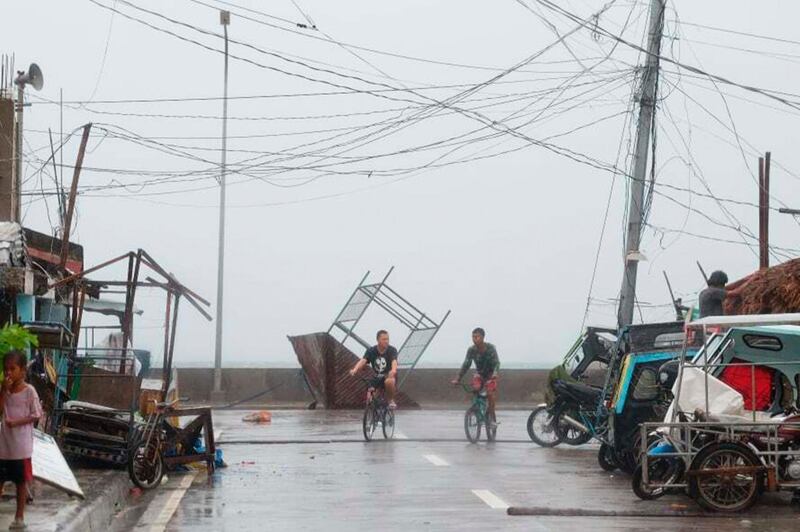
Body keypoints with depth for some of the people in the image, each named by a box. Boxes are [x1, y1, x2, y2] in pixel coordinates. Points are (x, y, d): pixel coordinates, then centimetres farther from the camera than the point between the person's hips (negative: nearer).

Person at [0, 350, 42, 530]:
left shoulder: (29, 390, -9)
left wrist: (18, 422, -20)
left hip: (21, 444, -5)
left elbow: (37, 415, -8)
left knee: (21, 480, 4)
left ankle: (19, 517, 12)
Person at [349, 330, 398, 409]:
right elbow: (363, 361, -21)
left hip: (388, 376, -2)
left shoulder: (392, 350, -12)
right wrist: (355, 370, -42)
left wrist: (393, 370, -56)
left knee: (389, 381, -38)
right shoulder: (371, 351, -5)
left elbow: (394, 361, -31)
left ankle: (391, 400, -13)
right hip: (376, 377, 2)